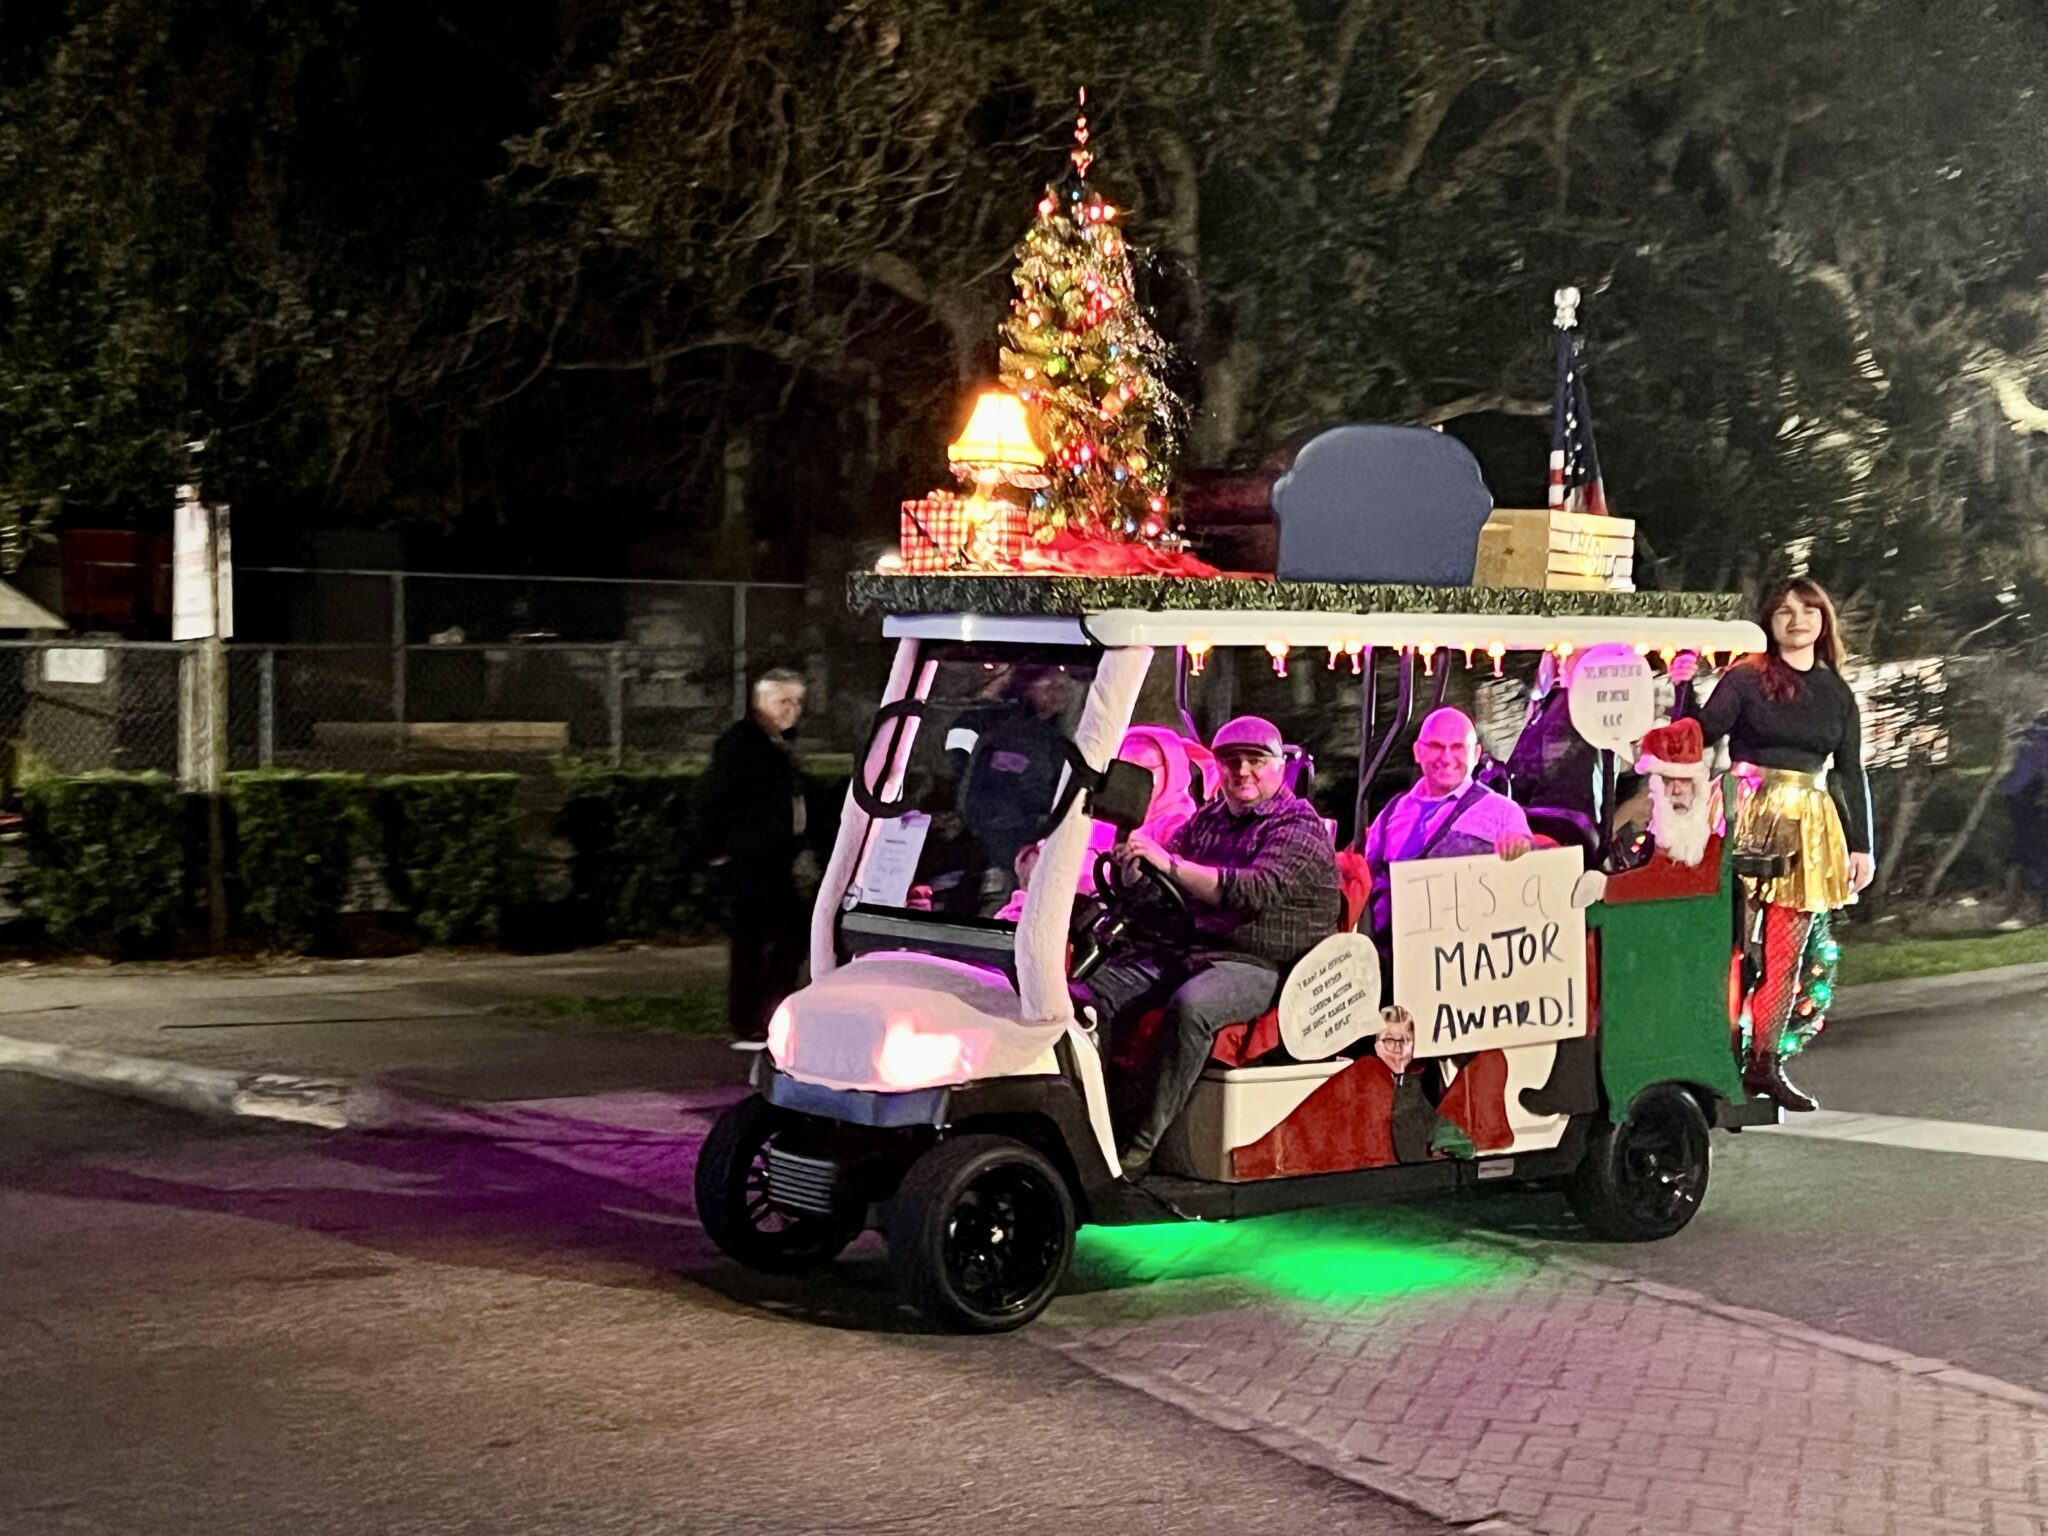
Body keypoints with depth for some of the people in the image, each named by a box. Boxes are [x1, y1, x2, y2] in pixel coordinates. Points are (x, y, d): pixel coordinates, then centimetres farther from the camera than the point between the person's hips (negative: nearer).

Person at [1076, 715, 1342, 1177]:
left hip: (1259, 966, -7)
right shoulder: (1206, 820, 19)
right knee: (1086, 993, -16)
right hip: (1186, 949, 7)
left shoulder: (1300, 829, -4)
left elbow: (1258, 892, -22)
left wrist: (1169, 863, -29)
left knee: (1190, 1005, -37)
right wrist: (1134, 863, -10)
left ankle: (1141, 1147, -34)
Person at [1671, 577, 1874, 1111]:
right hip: (1749, 816, -4)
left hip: (1809, 826, 4)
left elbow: (1851, 772, 15)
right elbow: (1704, 733, -7)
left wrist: (1862, 845, 11)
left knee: (1788, 950, 5)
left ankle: (1766, 1061, 11)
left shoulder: (1836, 692, 13)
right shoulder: (1746, 677, 1)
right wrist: (1684, 689, -22)